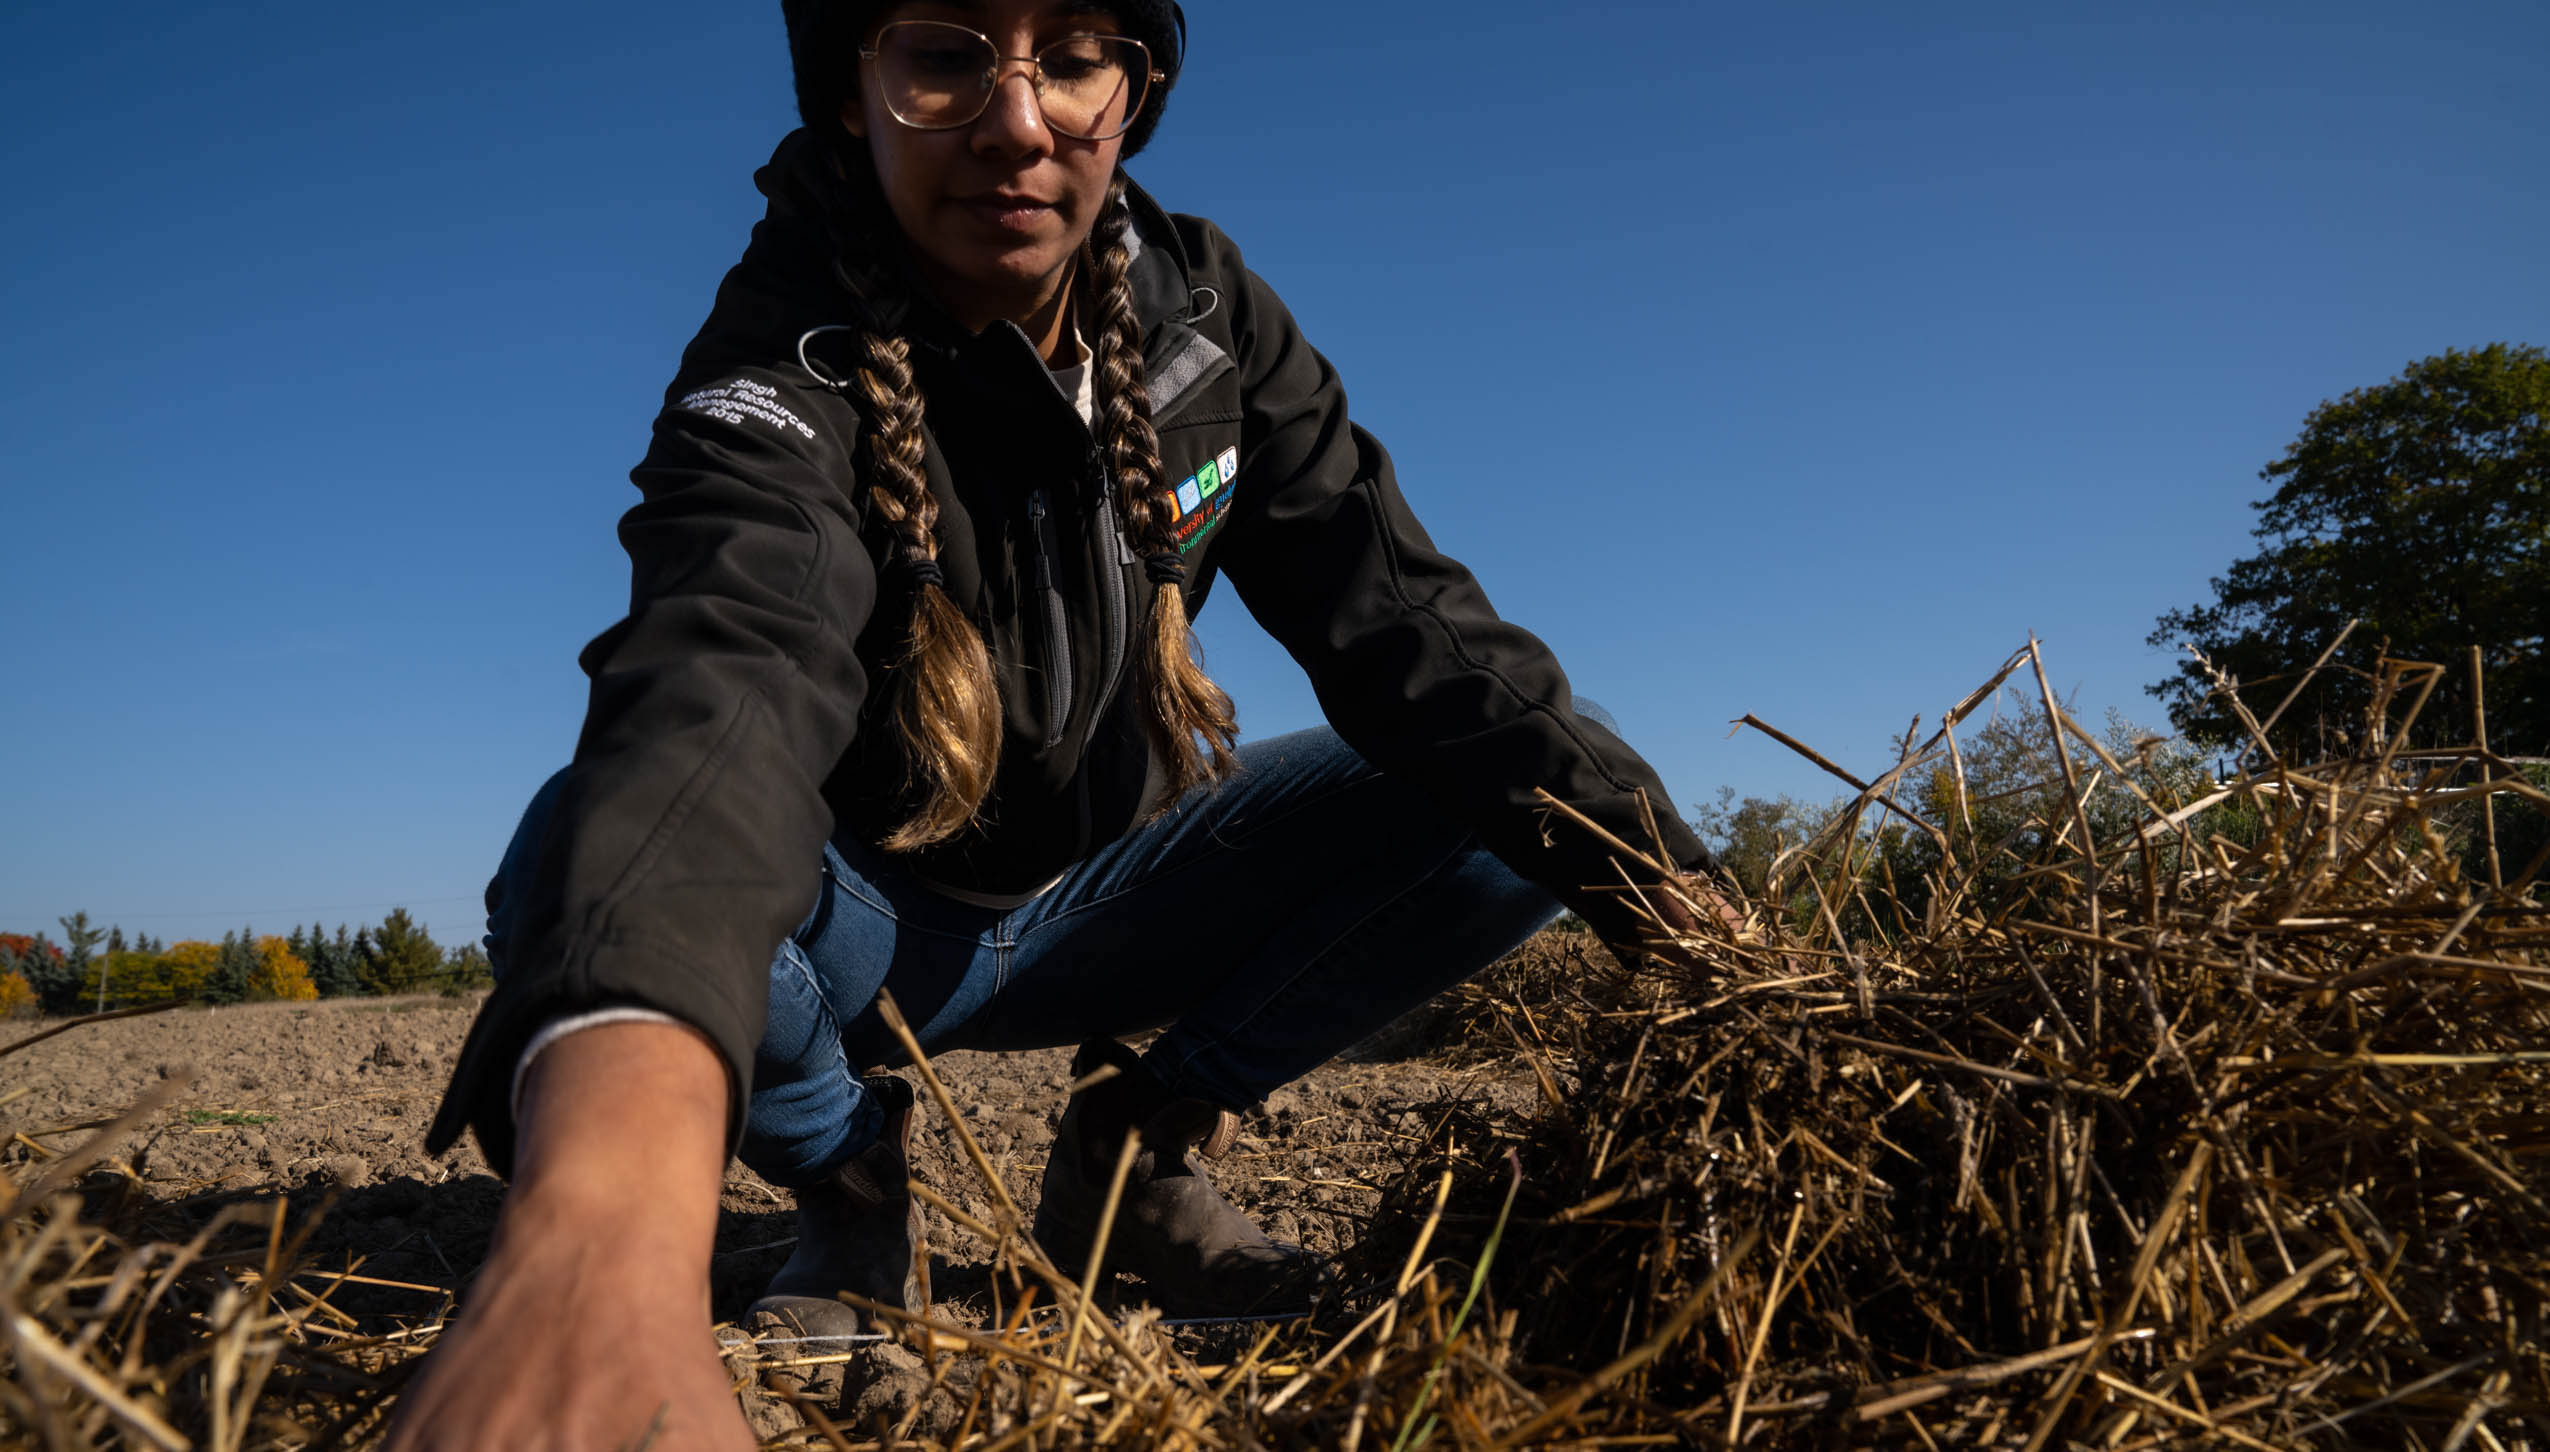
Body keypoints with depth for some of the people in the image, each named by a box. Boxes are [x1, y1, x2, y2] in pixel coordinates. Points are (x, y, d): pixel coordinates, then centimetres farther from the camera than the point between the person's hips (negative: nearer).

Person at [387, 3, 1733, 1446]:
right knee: (577, 870, -34)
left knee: (1510, 808, -17)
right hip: (871, 920, -3)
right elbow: (726, 673, -47)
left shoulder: (1200, 301, -9)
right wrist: (601, 1217, -66)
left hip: (1104, 889, 4)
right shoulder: (793, 368, -25)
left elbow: (1399, 614, -13)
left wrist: (1673, 897, -28)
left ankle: (1140, 1138, 1)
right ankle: (852, 1172, -2)